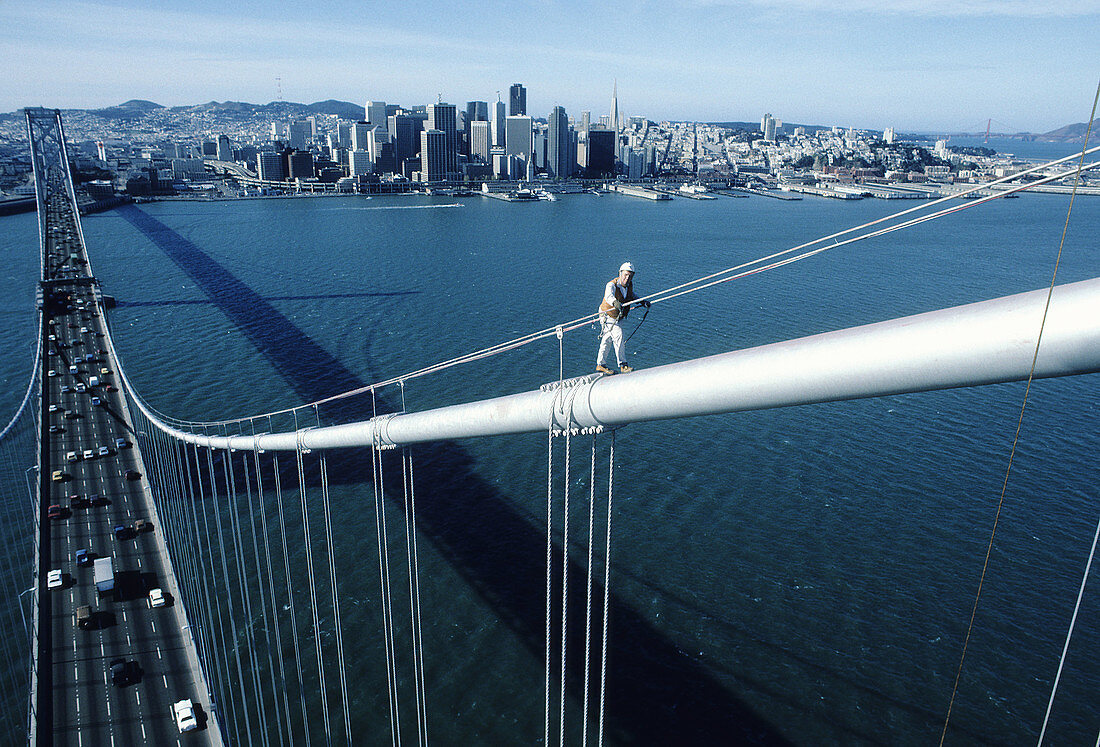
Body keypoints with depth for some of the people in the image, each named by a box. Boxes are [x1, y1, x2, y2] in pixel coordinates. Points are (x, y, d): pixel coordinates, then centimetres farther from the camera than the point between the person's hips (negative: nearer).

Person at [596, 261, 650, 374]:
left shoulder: (630, 285, -5)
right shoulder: (612, 285, -27)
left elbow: (632, 296, 18)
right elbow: (609, 296, -50)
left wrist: (643, 302, 7)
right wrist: (615, 303, -71)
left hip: (618, 318, 7)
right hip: (608, 316, -7)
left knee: (607, 341, 16)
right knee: (618, 337, -16)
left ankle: (600, 365, 28)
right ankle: (623, 365, -6)